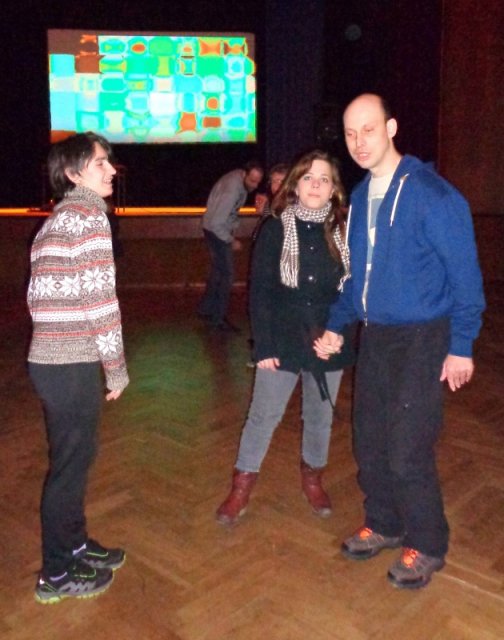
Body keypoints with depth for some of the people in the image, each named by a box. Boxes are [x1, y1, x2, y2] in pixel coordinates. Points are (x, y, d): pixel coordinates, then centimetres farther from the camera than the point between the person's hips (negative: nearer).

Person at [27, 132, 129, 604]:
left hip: (51, 358, 9)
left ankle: (75, 545, 37)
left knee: (74, 457, 20)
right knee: (70, 463, 4)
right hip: (72, 364, -9)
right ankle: (57, 574, 19)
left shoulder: (54, 219, 16)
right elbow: (100, 298, -18)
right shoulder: (89, 213, -12)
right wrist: (116, 368, -10)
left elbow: (40, 295, 15)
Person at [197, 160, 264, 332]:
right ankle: (218, 318, 2)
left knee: (219, 271, 18)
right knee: (226, 273, -6)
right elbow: (216, 223, -30)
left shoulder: (240, 177, -3)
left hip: (221, 228, 9)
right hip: (217, 231, -9)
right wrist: (232, 241, -18)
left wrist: (233, 226, 9)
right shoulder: (232, 190, -31)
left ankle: (206, 308, 31)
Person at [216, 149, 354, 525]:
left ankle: (313, 477, 37)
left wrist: (343, 333, -5)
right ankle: (242, 487, 22)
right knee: (264, 415, 6)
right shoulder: (276, 229, -7)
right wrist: (264, 345, -13)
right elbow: (260, 291, -8)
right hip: (283, 339, -2)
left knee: (321, 415, 16)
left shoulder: (343, 231, -1)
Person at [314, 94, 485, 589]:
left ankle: (426, 547, 21)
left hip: (420, 340, -7)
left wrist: (461, 346, -12)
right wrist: (336, 326, 10)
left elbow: (464, 273, -12)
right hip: (374, 337, 7)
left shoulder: (431, 194, -15)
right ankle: (383, 525, 37)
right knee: (369, 443, 15)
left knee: (407, 453, -2)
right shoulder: (360, 196, 7)